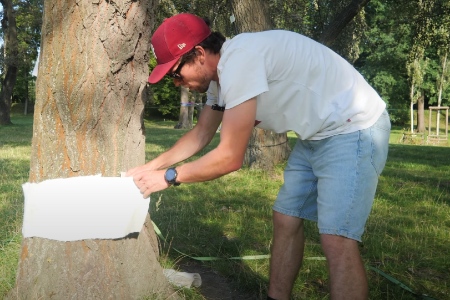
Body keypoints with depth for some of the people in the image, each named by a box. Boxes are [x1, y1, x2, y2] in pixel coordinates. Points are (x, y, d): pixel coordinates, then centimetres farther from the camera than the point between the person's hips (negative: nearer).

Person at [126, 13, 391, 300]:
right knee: (286, 220, 11)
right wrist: (151, 166, 16)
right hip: (316, 136, 10)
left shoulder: (240, 60, -26)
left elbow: (230, 157, -23)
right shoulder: (221, 71, 5)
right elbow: (200, 135, 19)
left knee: (336, 241, -15)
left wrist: (168, 176, -11)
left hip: (354, 130, -10)